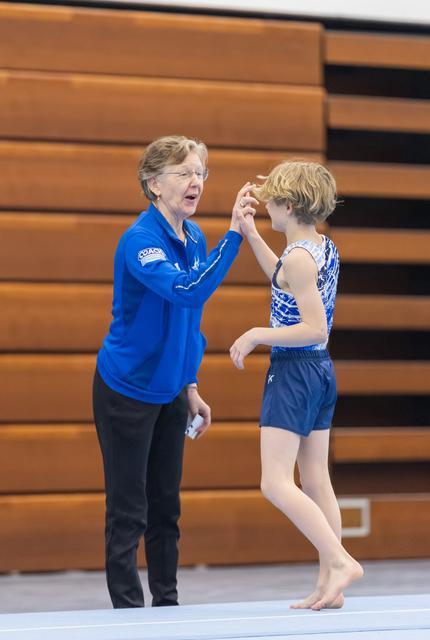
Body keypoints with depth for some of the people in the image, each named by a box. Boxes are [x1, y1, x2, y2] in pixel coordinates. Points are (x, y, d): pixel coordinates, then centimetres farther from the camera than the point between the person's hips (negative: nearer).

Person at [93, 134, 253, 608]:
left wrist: (190, 386, 12)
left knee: (166, 507, 13)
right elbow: (187, 289, -40)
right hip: (126, 391, -7)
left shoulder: (194, 237, 3)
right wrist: (233, 235, -43)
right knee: (129, 511, -1)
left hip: (169, 391, 8)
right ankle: (128, 611, 6)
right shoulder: (140, 240, -22)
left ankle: (167, 606, 22)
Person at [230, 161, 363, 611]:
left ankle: (340, 561, -16)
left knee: (276, 482, -9)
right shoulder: (325, 249, 8)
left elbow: (315, 328, -23)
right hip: (321, 370, 9)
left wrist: (256, 335, -16)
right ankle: (328, 586, 9)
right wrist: (250, 234, 28)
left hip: (293, 370, -9)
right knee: (316, 481, 10)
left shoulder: (298, 256, -19)